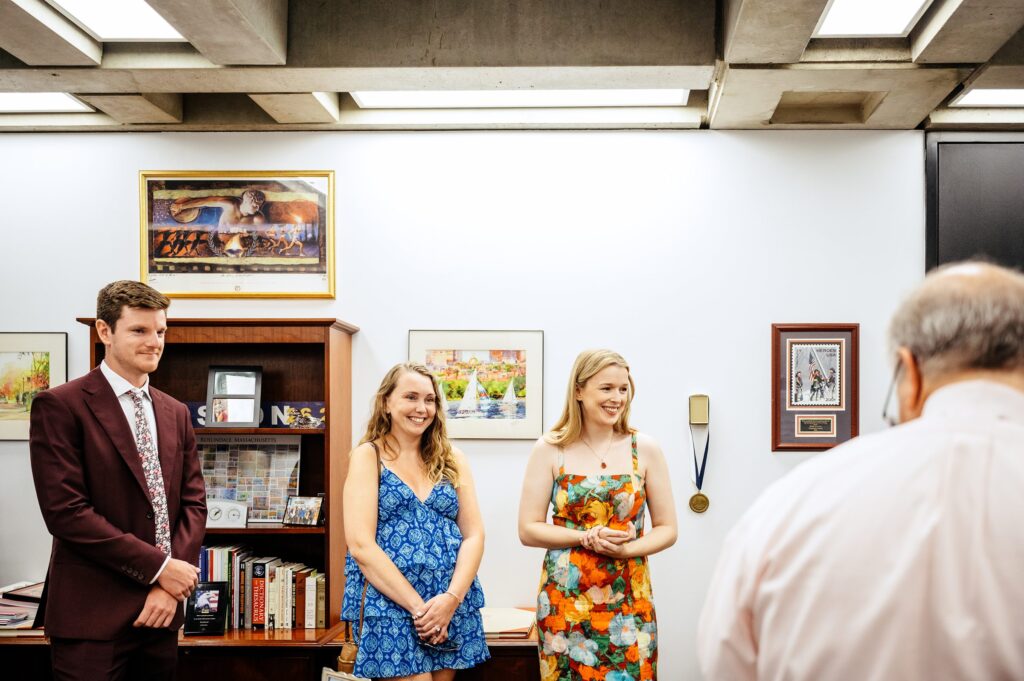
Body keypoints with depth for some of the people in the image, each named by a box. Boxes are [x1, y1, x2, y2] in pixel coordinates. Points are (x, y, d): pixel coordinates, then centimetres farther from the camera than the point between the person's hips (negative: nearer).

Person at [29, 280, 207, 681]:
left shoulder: (175, 413, 11)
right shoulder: (60, 406, -7)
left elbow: (193, 502, 8)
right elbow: (64, 510, -15)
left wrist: (171, 587, -7)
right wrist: (159, 566, -14)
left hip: (161, 609, 6)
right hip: (92, 615, -5)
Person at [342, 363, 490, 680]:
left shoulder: (451, 458, 11)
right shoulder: (368, 455, -1)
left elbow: (474, 535, 4)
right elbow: (361, 546, -10)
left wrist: (451, 598, -12)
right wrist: (418, 606, -15)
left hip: (452, 604, 4)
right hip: (390, 605, -4)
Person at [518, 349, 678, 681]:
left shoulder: (645, 449, 0)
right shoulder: (550, 449, -2)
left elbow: (667, 529, 3)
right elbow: (528, 530, -3)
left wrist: (627, 548, -15)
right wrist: (588, 538, -15)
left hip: (629, 600, 1)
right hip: (565, 598, 0)